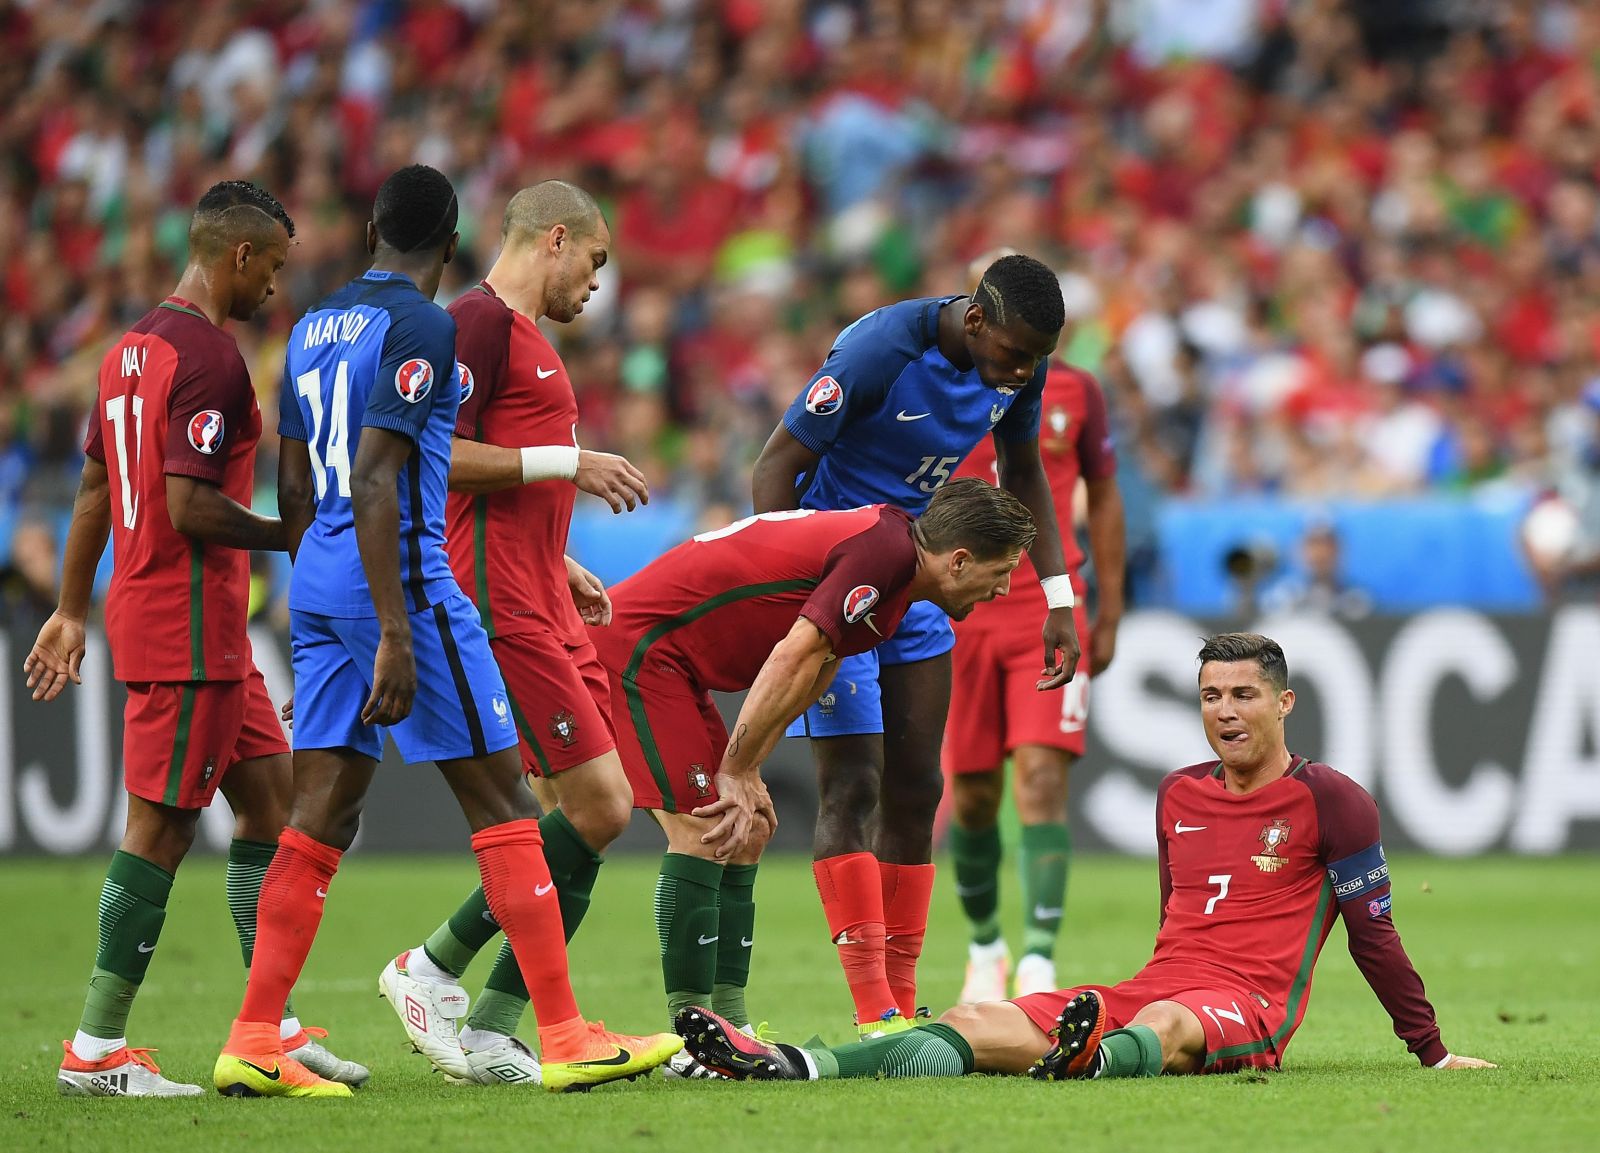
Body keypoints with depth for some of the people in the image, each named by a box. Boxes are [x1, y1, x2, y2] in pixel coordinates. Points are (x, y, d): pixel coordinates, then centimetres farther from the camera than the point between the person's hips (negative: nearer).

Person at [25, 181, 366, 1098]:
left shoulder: (133, 348, 14)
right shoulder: (209, 357, -16)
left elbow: (94, 492, 19)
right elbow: (190, 508, -22)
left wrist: (73, 613, 23)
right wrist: (296, 536, -9)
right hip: (190, 626, -10)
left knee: (272, 799, 12)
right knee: (162, 826, -5)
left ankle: (272, 1026, 14)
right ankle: (97, 1051, -1)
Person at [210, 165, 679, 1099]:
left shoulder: (312, 330, 15)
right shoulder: (421, 327, -11)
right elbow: (376, 480, -19)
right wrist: (395, 632, -20)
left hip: (317, 581, 8)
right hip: (398, 577, -8)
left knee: (324, 816, 7)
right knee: (503, 802, -2)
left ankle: (254, 1046, 3)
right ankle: (567, 1038, -2)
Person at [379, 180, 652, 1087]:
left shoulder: (525, 335, 23)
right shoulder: (479, 322, -9)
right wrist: (568, 462, -16)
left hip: (543, 611, 10)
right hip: (502, 612, -10)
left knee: (598, 811, 5)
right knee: (599, 805, -12)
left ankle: (491, 1029, 7)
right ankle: (435, 968, -2)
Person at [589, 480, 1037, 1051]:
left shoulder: (891, 547, 11)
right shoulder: (882, 549, -20)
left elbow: (811, 673, 11)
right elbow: (791, 659, -24)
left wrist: (745, 776, 1)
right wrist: (735, 773, -18)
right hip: (635, 646, -10)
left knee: (743, 837, 9)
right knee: (701, 836, -13)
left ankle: (730, 1026, 9)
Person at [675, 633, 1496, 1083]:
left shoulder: (1332, 801, 3)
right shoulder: (1179, 796, 21)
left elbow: (1372, 931, 4)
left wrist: (1432, 1052, 5)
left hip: (1248, 1008, -5)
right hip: (1155, 989, 5)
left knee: (1167, 1026, -43)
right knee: (977, 1021, -18)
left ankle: (1096, 1062, -80)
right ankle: (787, 1068, -39)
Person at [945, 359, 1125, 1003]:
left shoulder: (1076, 391, 4)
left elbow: (1104, 497, 13)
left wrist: (1109, 613, 10)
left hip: (1049, 613, 0)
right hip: (957, 609, 0)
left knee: (1042, 781, -14)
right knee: (972, 796, 6)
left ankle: (1038, 969, -19)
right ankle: (984, 950, 30)